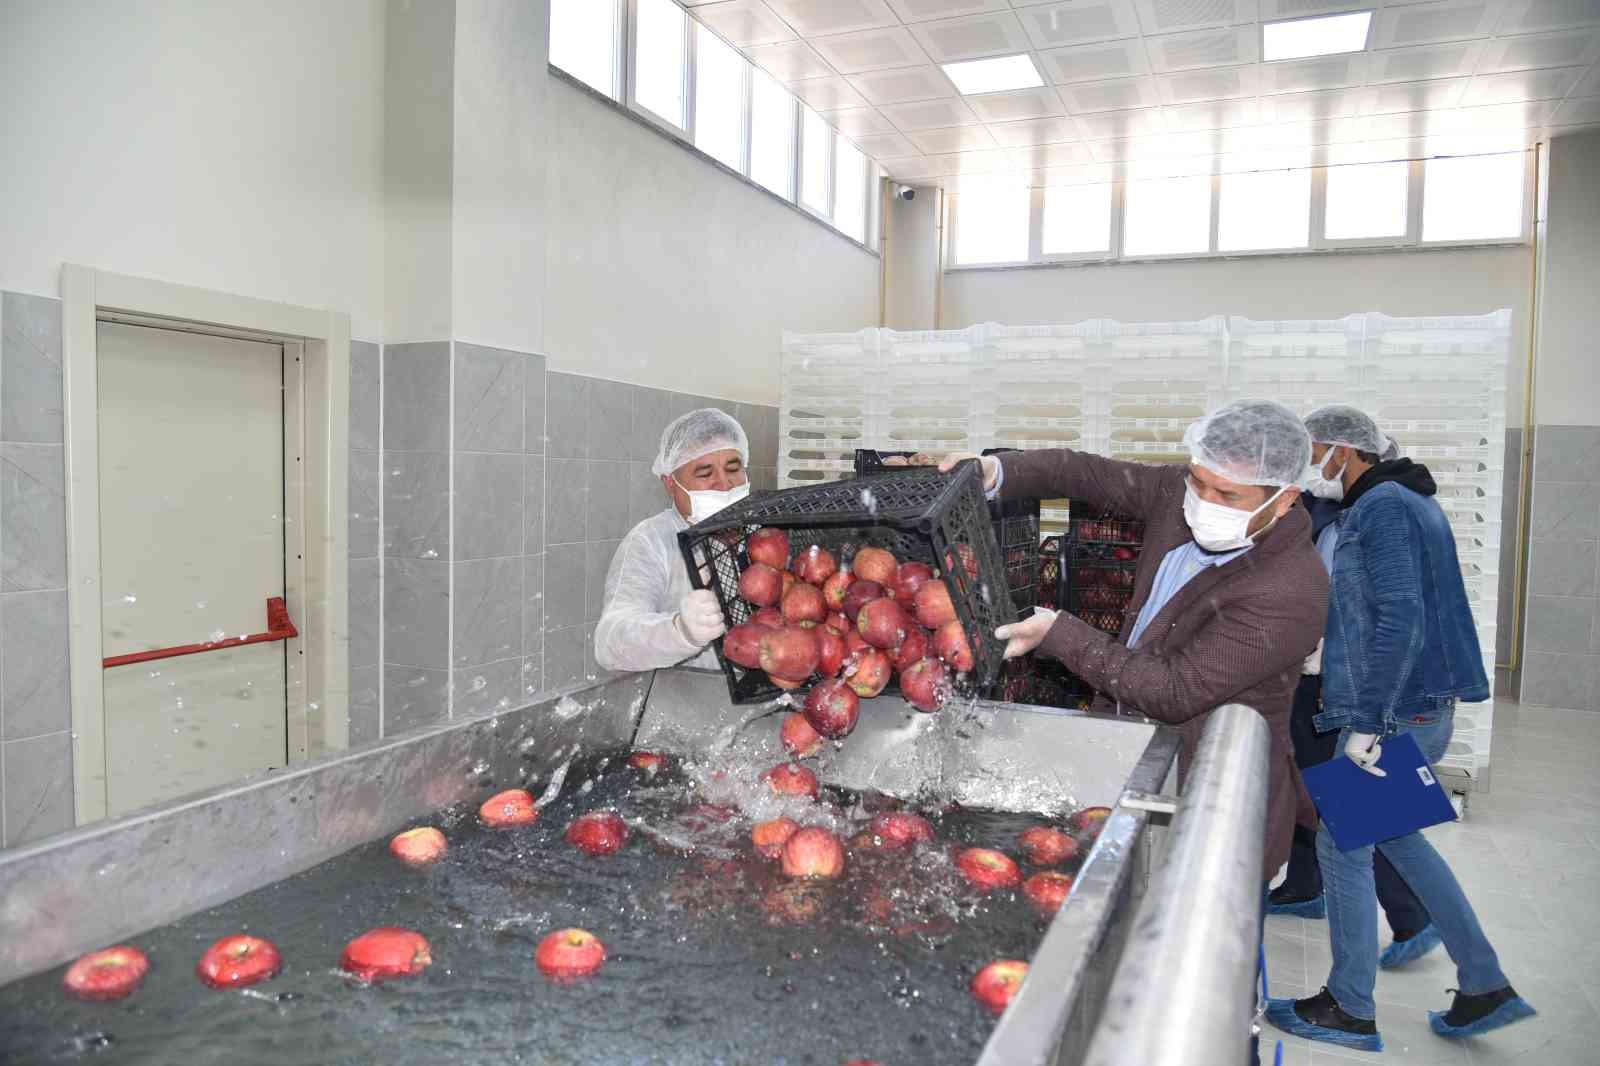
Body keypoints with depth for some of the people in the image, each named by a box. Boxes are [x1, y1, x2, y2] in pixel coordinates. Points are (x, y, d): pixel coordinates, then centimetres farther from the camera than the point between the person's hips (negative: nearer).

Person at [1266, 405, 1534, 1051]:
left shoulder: (1382, 507, -16)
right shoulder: (1410, 501, 16)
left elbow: (1400, 621, -25)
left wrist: (1367, 724, -24)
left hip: (1394, 714, -10)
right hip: (1425, 708, 10)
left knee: (1343, 846, 1)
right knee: (1392, 834, 21)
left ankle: (1350, 1011, 14)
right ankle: (1485, 988, 28)